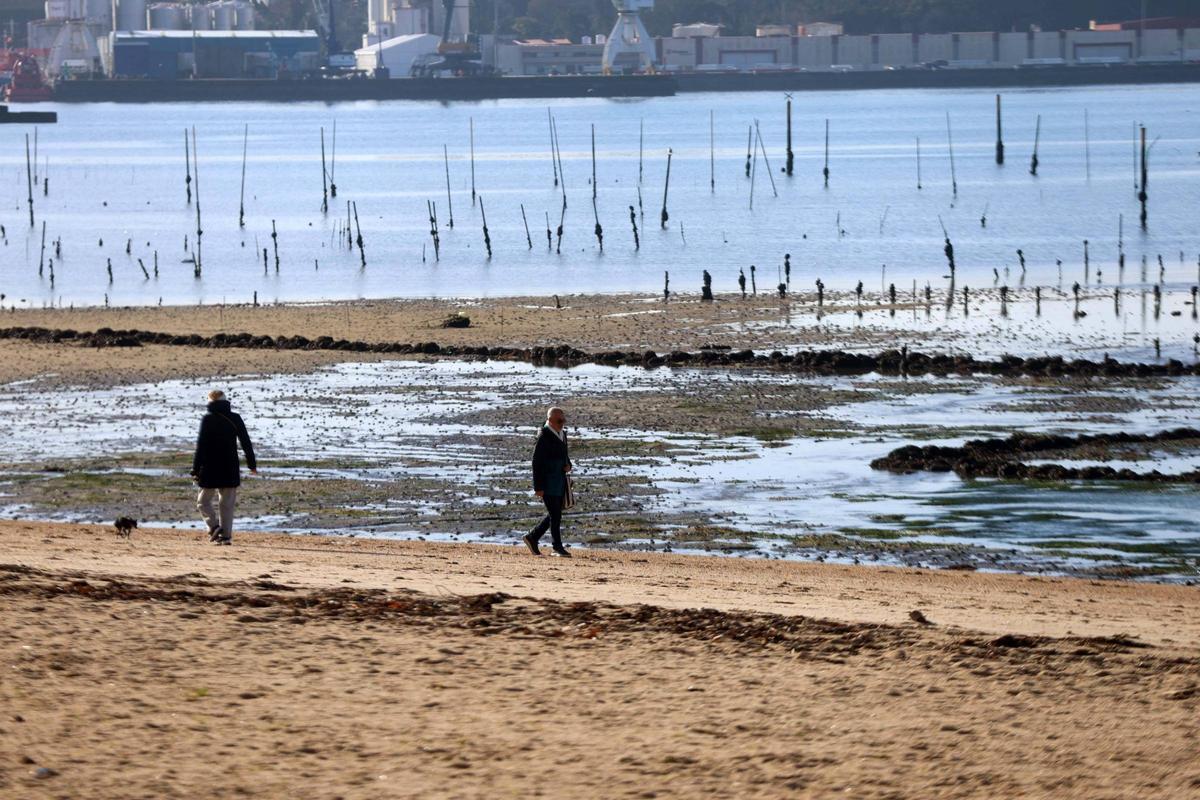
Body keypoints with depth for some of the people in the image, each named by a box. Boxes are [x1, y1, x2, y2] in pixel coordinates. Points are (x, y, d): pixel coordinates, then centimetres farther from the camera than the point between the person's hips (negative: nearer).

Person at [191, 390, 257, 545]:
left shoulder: (208, 419, -7)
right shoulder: (235, 419, 3)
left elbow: (201, 445, -10)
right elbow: (246, 443, 8)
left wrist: (195, 469, -8)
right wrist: (252, 464, 18)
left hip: (210, 469, -3)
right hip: (230, 468, 3)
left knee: (204, 500, 8)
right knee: (227, 503, 10)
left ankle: (214, 526, -12)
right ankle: (226, 535, 5)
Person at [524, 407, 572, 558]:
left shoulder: (562, 435, 11)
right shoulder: (544, 437, -15)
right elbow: (537, 462, -16)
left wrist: (568, 465, 1)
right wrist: (538, 487, -18)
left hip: (560, 481, 8)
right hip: (548, 482, -8)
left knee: (554, 514, 12)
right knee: (555, 514, -4)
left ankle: (532, 538, 23)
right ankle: (558, 547, 4)